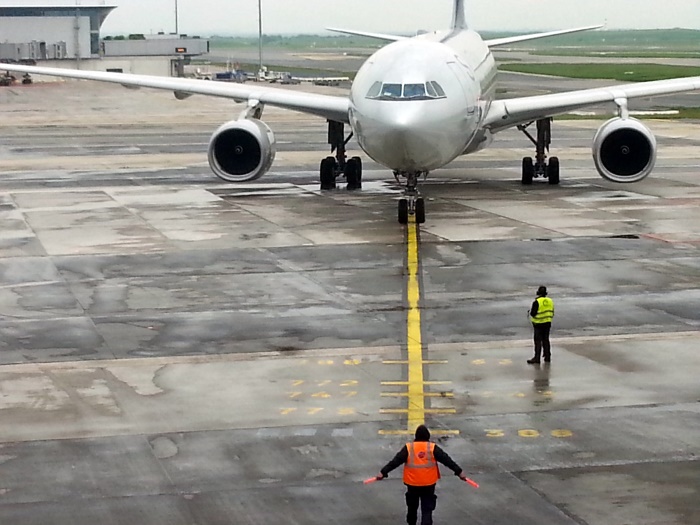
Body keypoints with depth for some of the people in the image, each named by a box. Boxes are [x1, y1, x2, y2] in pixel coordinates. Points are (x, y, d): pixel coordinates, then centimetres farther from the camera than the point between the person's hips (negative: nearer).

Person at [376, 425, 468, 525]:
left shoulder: (408, 448, -5)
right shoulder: (433, 448, -6)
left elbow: (395, 461, -9)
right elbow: (447, 460, -7)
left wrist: (383, 472, -9)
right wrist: (459, 472, -6)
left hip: (412, 484, 1)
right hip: (429, 484, -1)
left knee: (412, 507, 22)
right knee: (427, 509, 1)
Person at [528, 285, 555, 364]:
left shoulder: (537, 302, -17)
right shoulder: (550, 301, 3)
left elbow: (533, 313, -16)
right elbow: (552, 313, 10)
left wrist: (530, 311, 5)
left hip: (539, 324, -6)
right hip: (547, 323, 6)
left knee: (538, 341, -3)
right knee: (546, 340, 14)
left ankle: (537, 358, -4)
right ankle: (547, 357, 17)